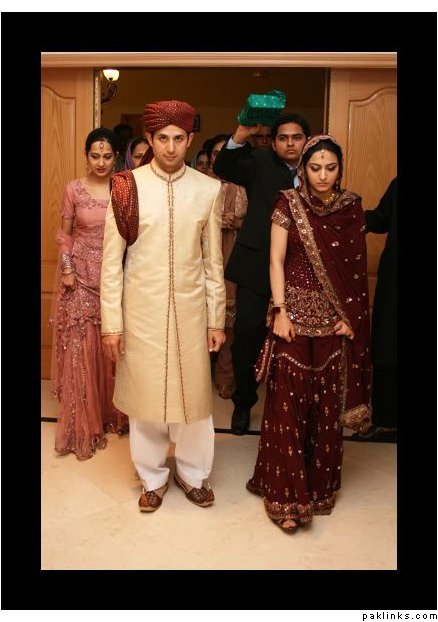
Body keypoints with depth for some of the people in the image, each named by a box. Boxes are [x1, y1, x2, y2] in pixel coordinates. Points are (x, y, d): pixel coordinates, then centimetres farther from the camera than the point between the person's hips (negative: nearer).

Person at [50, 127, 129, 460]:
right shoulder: (74, 189, 0)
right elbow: (65, 233, 4)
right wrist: (66, 269, -7)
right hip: (82, 275, -1)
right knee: (80, 347, 2)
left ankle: (113, 413, 26)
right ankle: (84, 423, 14)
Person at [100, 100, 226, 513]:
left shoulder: (208, 189, 0)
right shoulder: (128, 186, -5)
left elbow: (213, 260, 5)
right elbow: (111, 260, -3)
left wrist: (216, 319, 5)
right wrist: (111, 322, -5)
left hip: (191, 309, 1)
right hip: (142, 310, -1)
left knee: (194, 392, 10)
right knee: (144, 395, 10)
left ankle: (193, 473, 33)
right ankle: (153, 476, 32)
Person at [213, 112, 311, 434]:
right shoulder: (261, 163, 3)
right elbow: (223, 168, -13)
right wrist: (243, 134, -27)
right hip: (256, 266, -1)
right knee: (247, 335, 1)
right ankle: (243, 402, 24)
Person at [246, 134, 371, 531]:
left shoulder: (351, 206, 6)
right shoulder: (288, 203, 0)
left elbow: (357, 268, 6)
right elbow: (276, 260, -3)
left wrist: (351, 317, -3)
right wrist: (280, 311, -11)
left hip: (334, 318, 2)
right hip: (295, 312, -2)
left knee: (328, 402, 8)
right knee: (287, 401, 0)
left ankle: (321, 484, 27)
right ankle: (286, 494, 12)